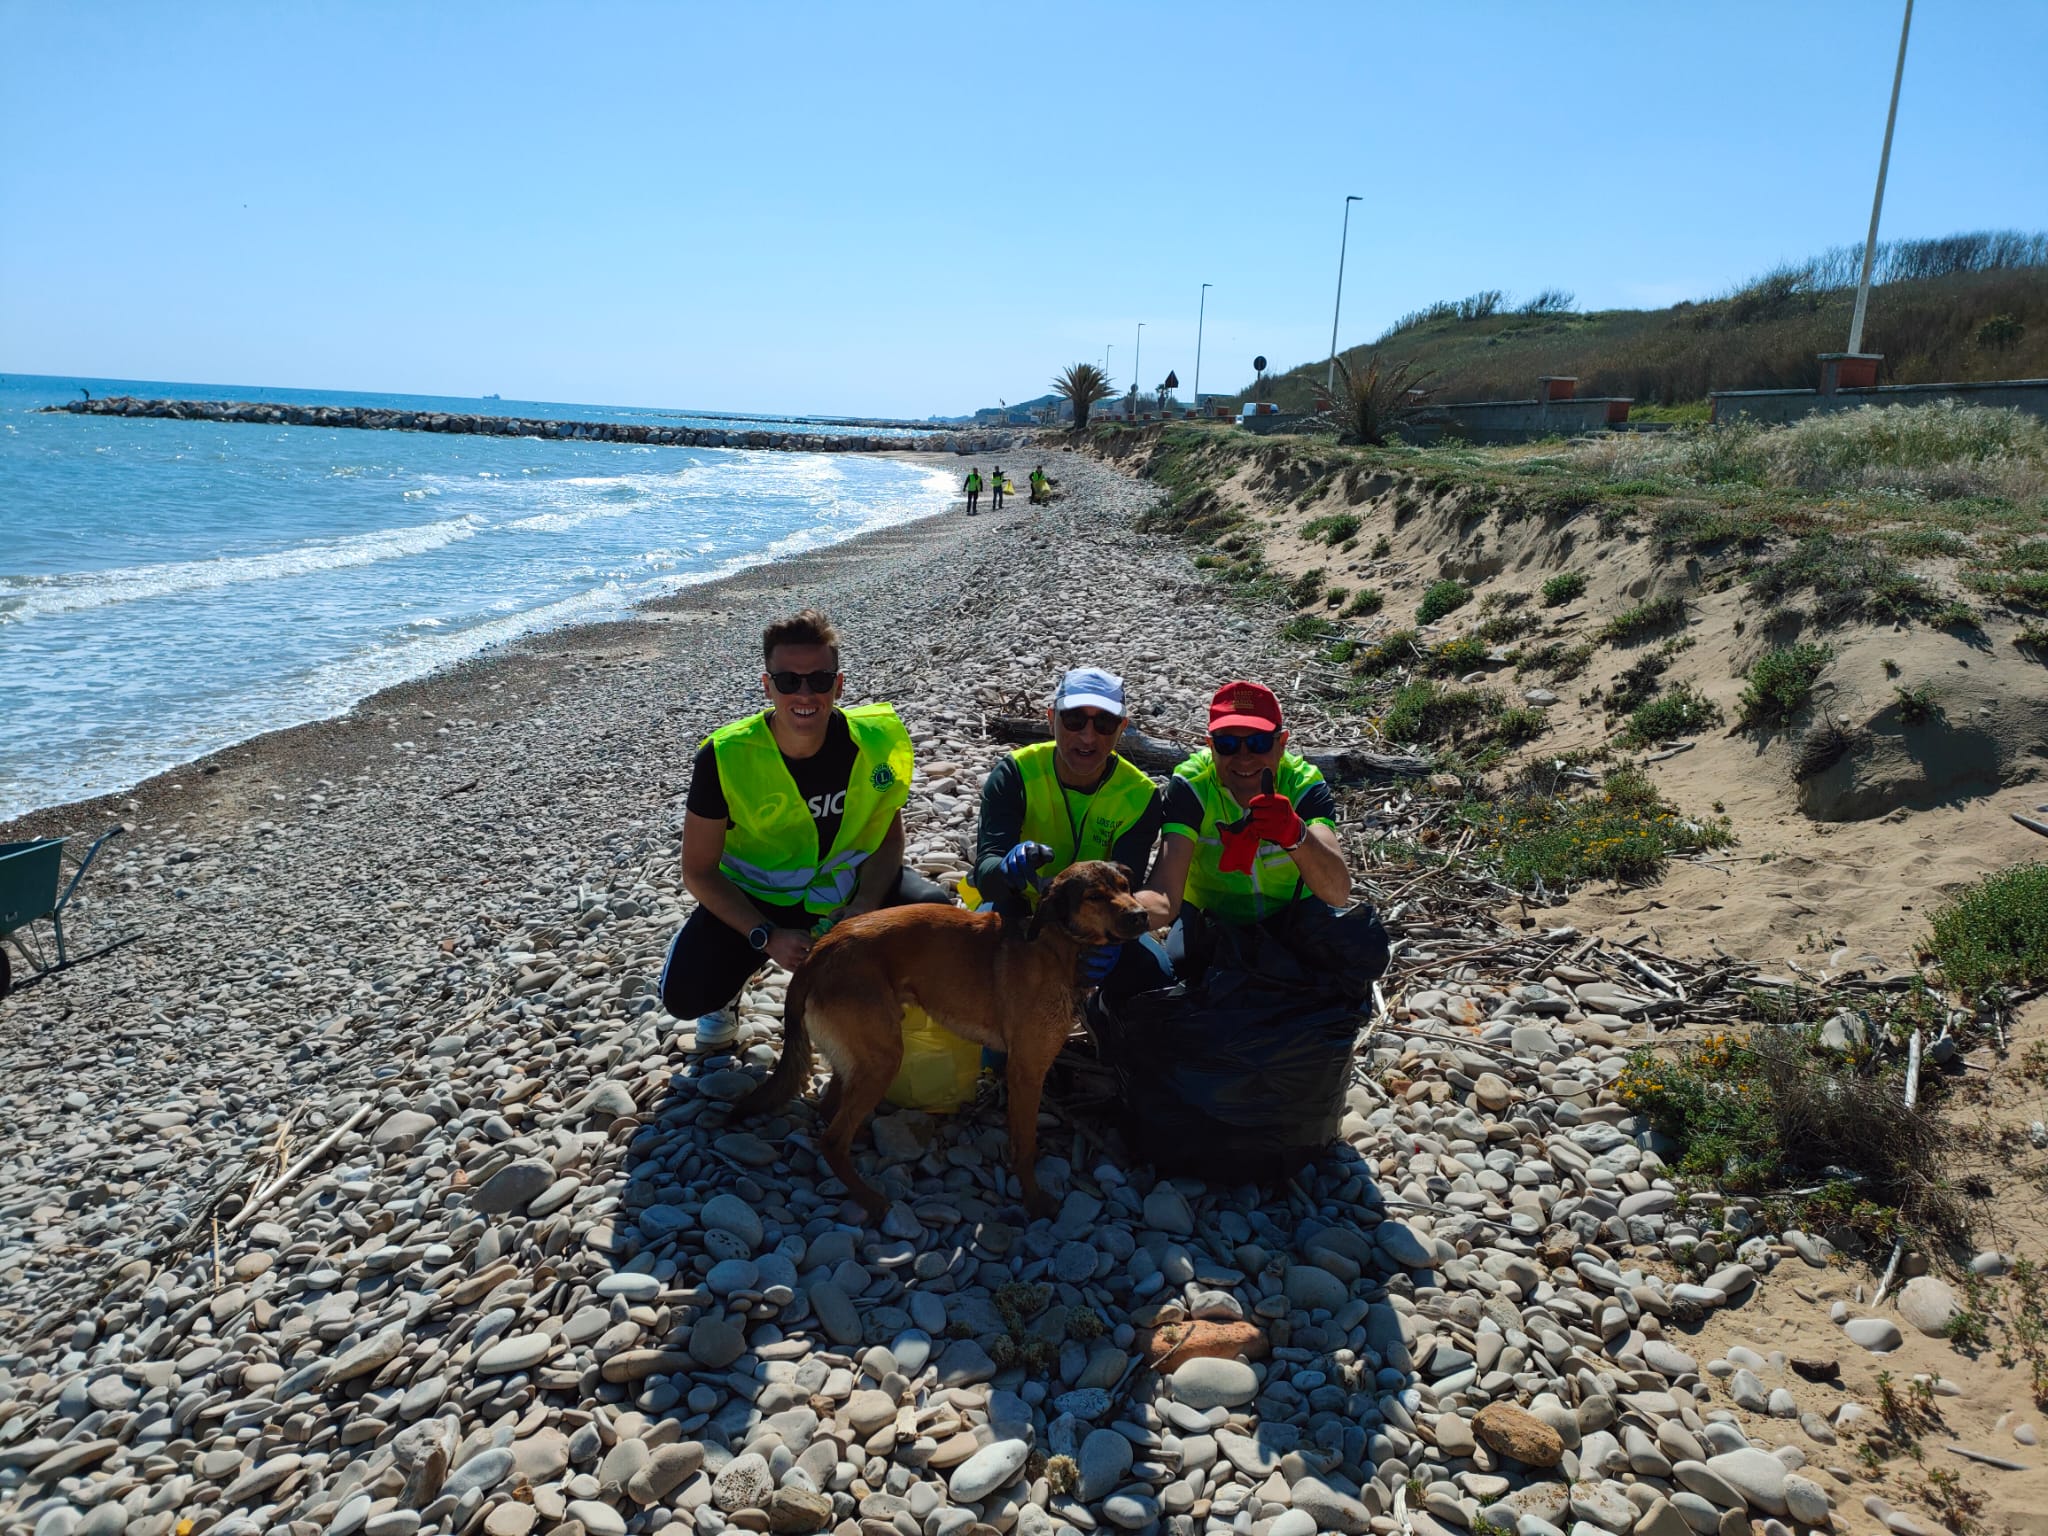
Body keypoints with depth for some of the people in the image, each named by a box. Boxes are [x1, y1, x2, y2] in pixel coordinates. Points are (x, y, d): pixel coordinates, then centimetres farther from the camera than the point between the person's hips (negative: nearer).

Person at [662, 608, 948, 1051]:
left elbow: (889, 834, -4)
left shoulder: (873, 739, -19)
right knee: (684, 996, -23)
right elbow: (698, 871, -13)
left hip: (848, 886, 2)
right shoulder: (724, 758, -23)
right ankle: (727, 985, 17)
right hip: (752, 898, -1)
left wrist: (864, 909, -21)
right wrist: (767, 937, -24)